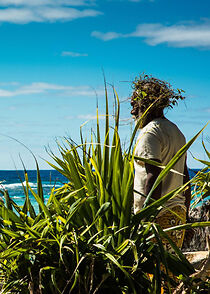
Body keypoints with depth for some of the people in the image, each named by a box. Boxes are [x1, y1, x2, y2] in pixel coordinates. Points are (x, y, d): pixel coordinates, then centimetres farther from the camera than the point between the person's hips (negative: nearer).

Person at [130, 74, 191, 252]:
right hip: (178, 213, 9)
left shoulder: (150, 133, -9)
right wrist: (185, 217, 24)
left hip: (158, 215, -9)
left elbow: (153, 177, -19)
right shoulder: (177, 132, 19)